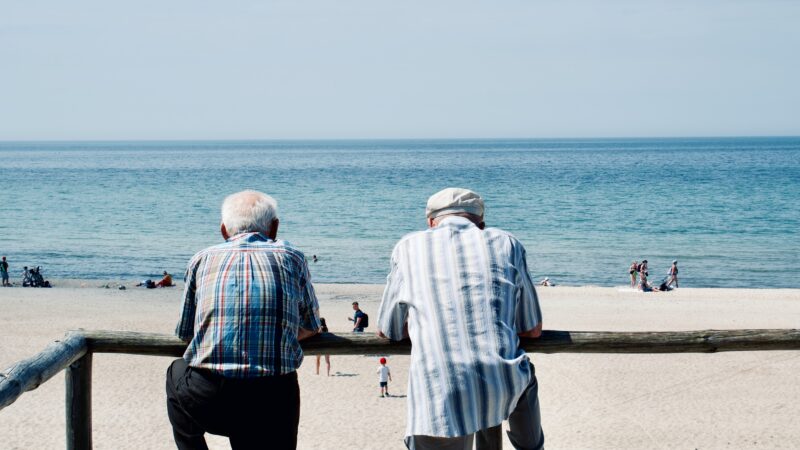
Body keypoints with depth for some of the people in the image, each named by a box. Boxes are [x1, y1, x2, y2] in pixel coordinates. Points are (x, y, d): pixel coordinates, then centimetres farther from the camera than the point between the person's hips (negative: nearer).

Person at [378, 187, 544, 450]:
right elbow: (533, 330, 22)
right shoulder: (506, 243, 13)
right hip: (503, 390, 2)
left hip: (438, 401, -2)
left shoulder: (409, 247, 13)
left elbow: (387, 330, 23)